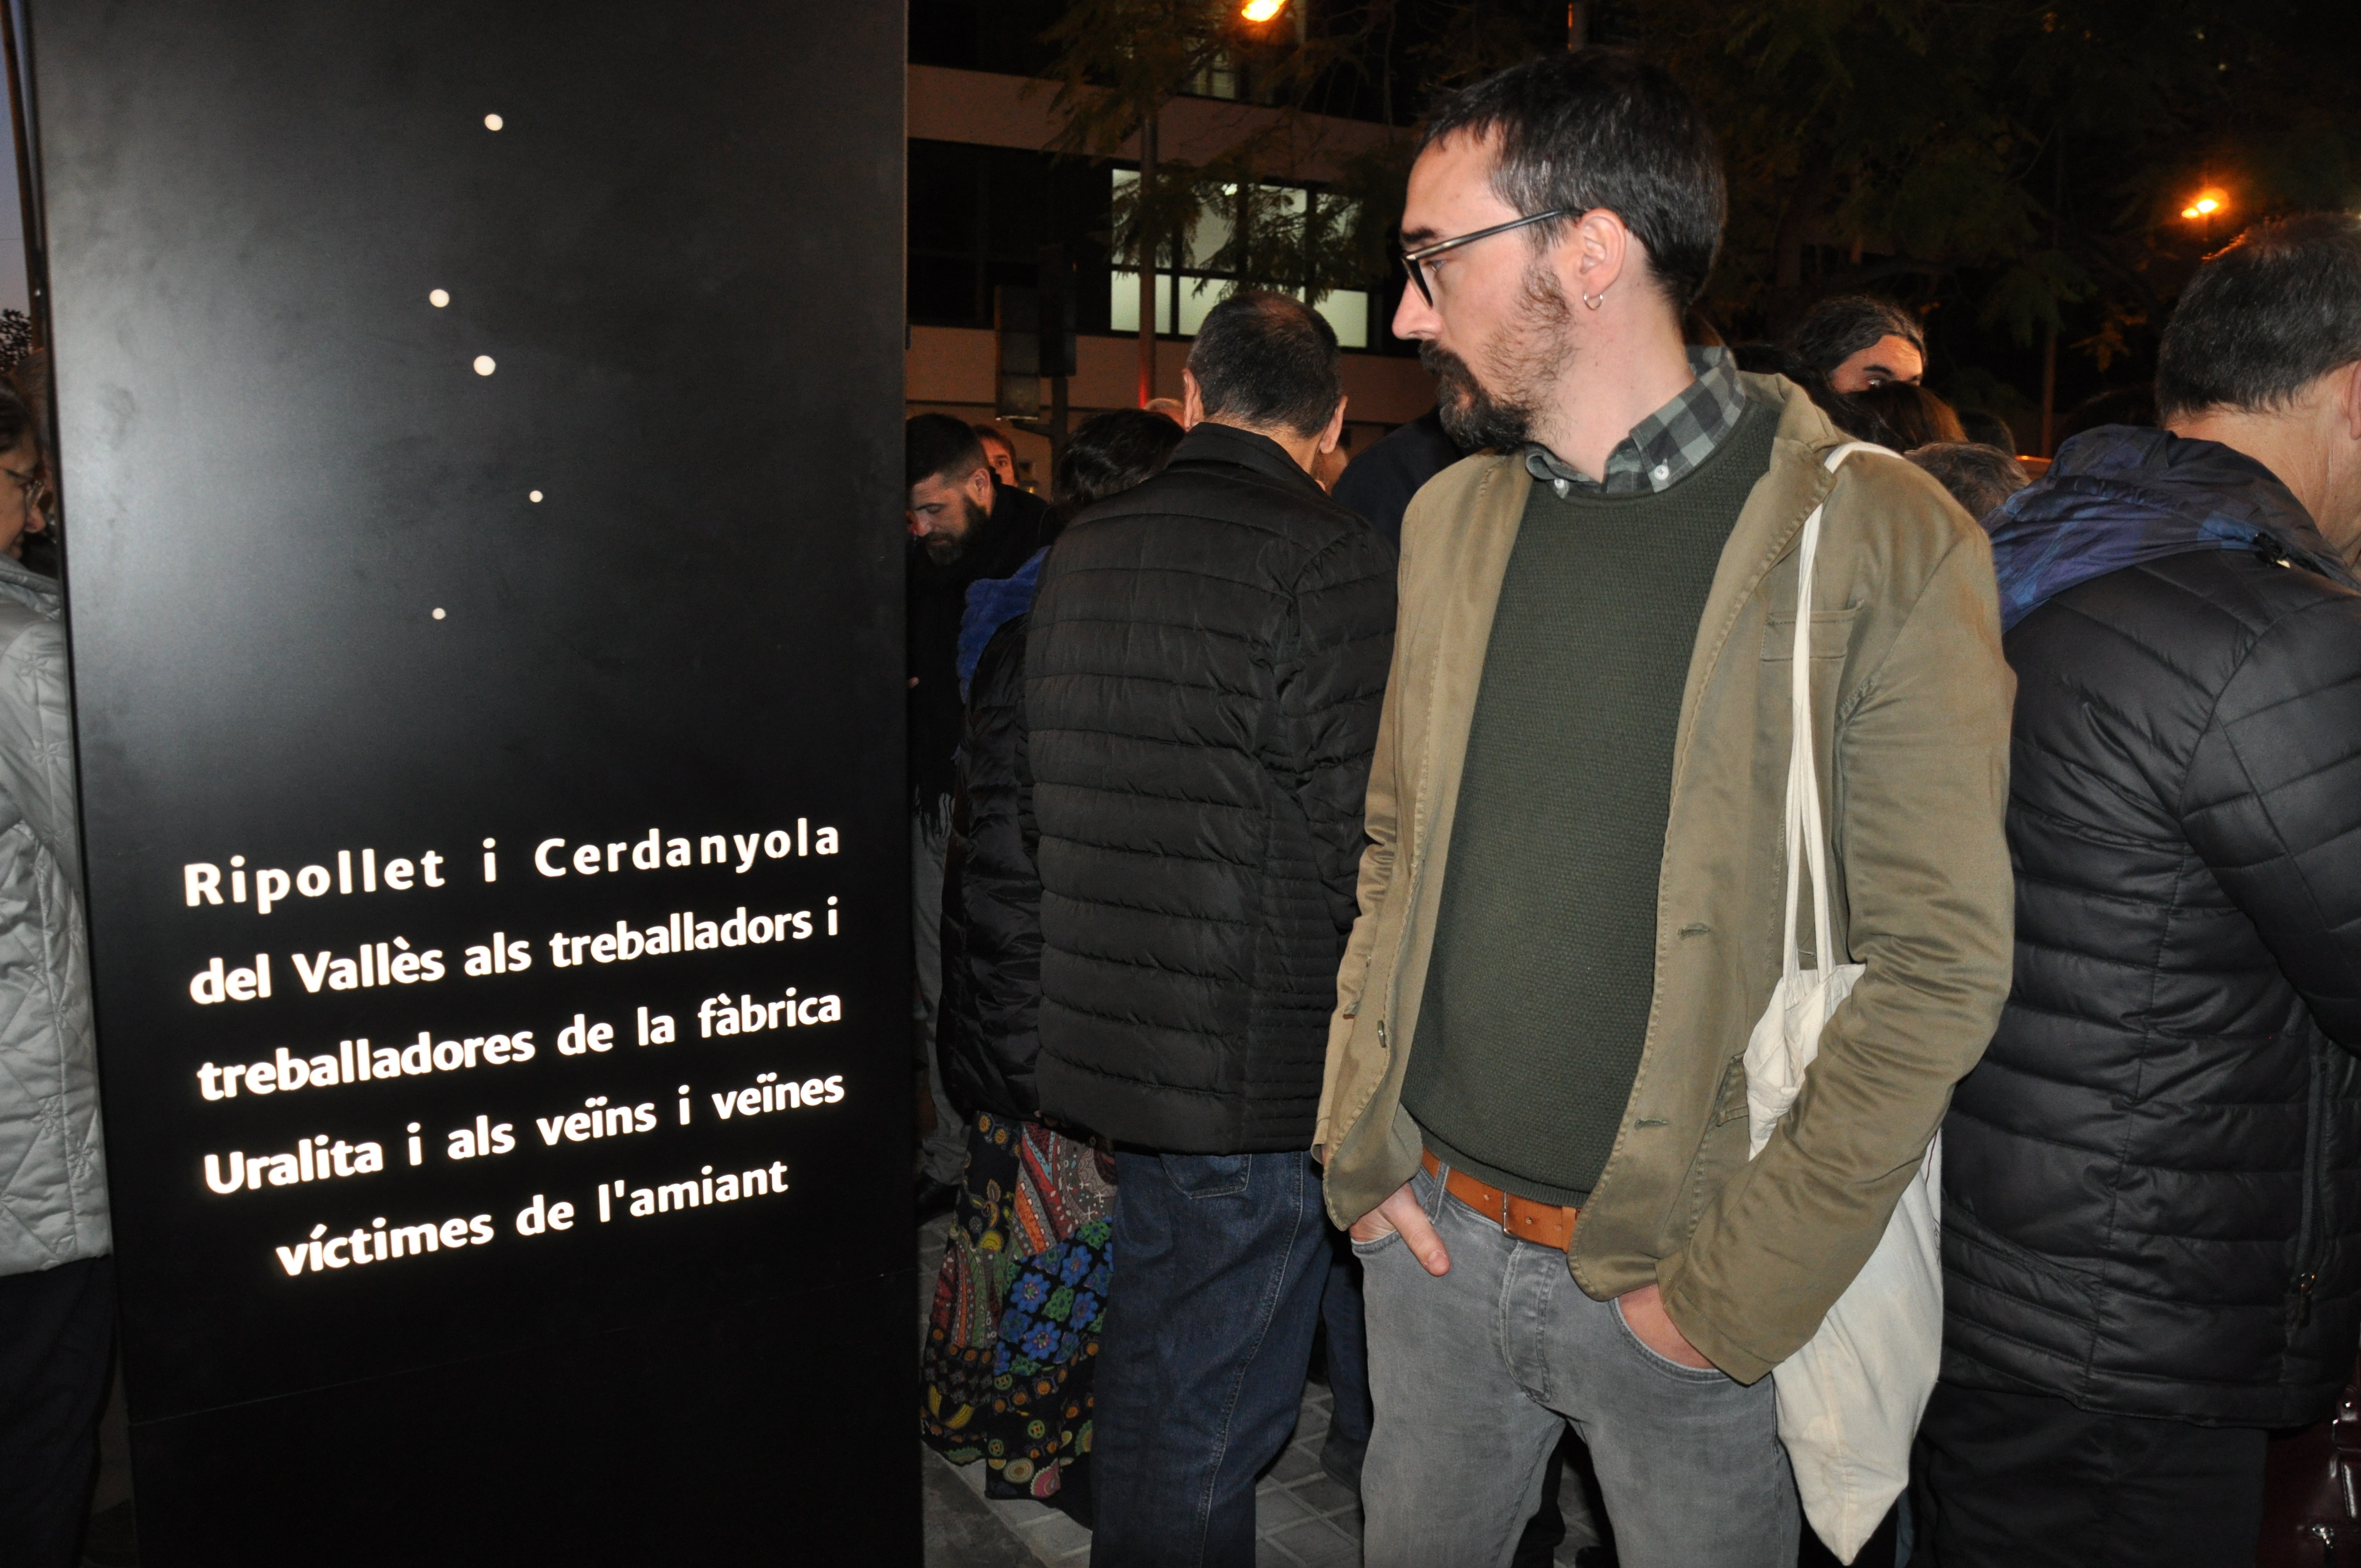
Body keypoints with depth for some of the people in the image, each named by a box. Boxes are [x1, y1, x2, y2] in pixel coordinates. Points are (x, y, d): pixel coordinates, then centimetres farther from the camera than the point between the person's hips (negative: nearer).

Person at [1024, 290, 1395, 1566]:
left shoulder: (1078, 553, 8)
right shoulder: (1331, 563, -15)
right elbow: (1360, 838, -18)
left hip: (1107, 1031, 8)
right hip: (1259, 1067, -7)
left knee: (1149, 1338, 24)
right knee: (1215, 1406, 5)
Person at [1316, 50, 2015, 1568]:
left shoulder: (1880, 541, -13)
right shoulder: (1451, 518, 3)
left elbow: (1943, 960, -14)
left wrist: (1741, 1285, -15)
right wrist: (1362, 1144, 3)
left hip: (1680, 1282, -4)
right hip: (1432, 1232, 5)